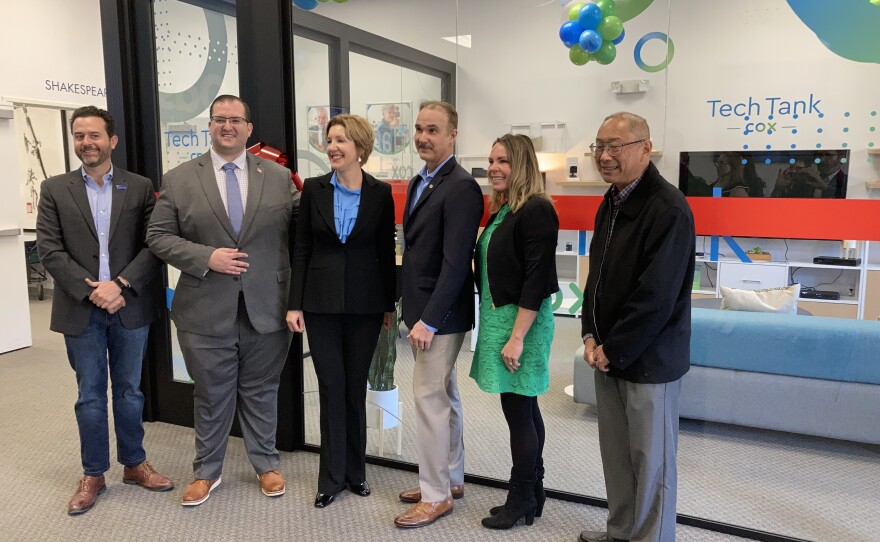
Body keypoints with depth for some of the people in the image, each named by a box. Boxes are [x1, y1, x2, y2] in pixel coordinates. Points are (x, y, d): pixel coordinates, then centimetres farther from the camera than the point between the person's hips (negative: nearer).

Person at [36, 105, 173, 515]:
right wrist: (90, 290, -14)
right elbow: (49, 250, -3)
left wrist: (120, 284, -16)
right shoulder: (54, 190, 3)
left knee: (129, 390, 12)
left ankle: (134, 463, 28)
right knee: (90, 395, 10)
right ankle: (93, 474, 24)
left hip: (130, 306, 0)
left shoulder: (140, 187, 2)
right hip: (81, 309, 0)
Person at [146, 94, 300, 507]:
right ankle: (206, 472, 31)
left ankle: (265, 464, 32)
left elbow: (299, 230, 6)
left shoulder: (279, 176, 4)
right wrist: (206, 257, -15)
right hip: (206, 311, 0)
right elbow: (159, 236, -1)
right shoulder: (178, 179, 1)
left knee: (261, 392, 14)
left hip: (267, 308, 1)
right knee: (211, 396, 12)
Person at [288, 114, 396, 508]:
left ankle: (355, 471, 26)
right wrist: (296, 304, -3)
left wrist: (389, 305, 4)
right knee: (331, 389, 5)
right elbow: (301, 249, 1)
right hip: (322, 302, 0)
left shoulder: (380, 193, -1)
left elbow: (386, 252, 3)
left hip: (365, 304, 0)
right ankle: (331, 478, 18)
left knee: (355, 388, 10)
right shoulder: (314, 189, 0)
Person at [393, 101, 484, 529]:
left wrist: (429, 319, -21)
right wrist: (412, 309, 14)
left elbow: (456, 263, -21)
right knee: (445, 395, 17)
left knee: (429, 397, -2)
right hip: (421, 308, 9)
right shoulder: (419, 182, 12)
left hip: (441, 314, -9)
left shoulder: (461, 188, -17)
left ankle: (436, 495, 13)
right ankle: (451, 478, 31)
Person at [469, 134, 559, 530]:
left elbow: (537, 279, -19)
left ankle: (521, 500, 15)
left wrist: (517, 337, -21)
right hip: (500, 317, 9)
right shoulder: (502, 209, 12)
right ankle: (532, 491, 27)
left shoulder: (536, 210, -14)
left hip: (522, 320, -9)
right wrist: (497, 327, 12)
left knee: (516, 409, 0)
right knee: (524, 407, 15)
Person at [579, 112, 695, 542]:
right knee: (615, 452, 18)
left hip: (648, 359, -8)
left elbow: (656, 296, -22)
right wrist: (591, 336, 4)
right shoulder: (611, 203, 9)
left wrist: (613, 350, -14)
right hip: (608, 354, 8)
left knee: (651, 460, 8)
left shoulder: (668, 209, -18)